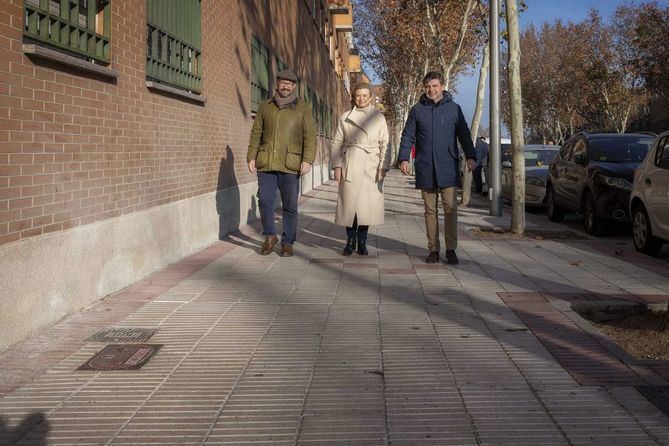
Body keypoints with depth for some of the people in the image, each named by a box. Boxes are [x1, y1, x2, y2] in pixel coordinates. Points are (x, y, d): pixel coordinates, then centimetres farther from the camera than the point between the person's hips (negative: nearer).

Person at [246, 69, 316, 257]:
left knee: (290, 206, 2)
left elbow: (310, 136, 2)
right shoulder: (265, 106, 14)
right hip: (266, 163, 2)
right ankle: (270, 236, 17)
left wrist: (307, 160, -9)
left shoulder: (303, 108, 8)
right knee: (265, 201, -3)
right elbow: (256, 133, 13)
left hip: (290, 165, -1)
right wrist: (251, 157, 4)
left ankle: (287, 242, 13)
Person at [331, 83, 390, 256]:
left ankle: (362, 242, 12)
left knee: (367, 204, 0)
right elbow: (336, 143, 8)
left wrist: (383, 167, -6)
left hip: (371, 167, 0)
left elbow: (385, 145, 4)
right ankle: (350, 240, 12)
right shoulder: (345, 117, 8)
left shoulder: (379, 117, 6)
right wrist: (337, 166, -2)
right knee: (349, 203, -2)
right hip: (350, 166, 0)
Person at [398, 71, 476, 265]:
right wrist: (404, 158, -5)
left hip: (448, 168, -1)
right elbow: (408, 136, 8)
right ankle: (433, 249, 12)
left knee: (450, 208, -5)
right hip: (425, 169, 1)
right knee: (430, 210, 6)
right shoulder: (417, 110, 8)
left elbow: (464, 134, 8)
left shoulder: (453, 108, 6)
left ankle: (451, 249, 1)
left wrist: (470, 156, -4)